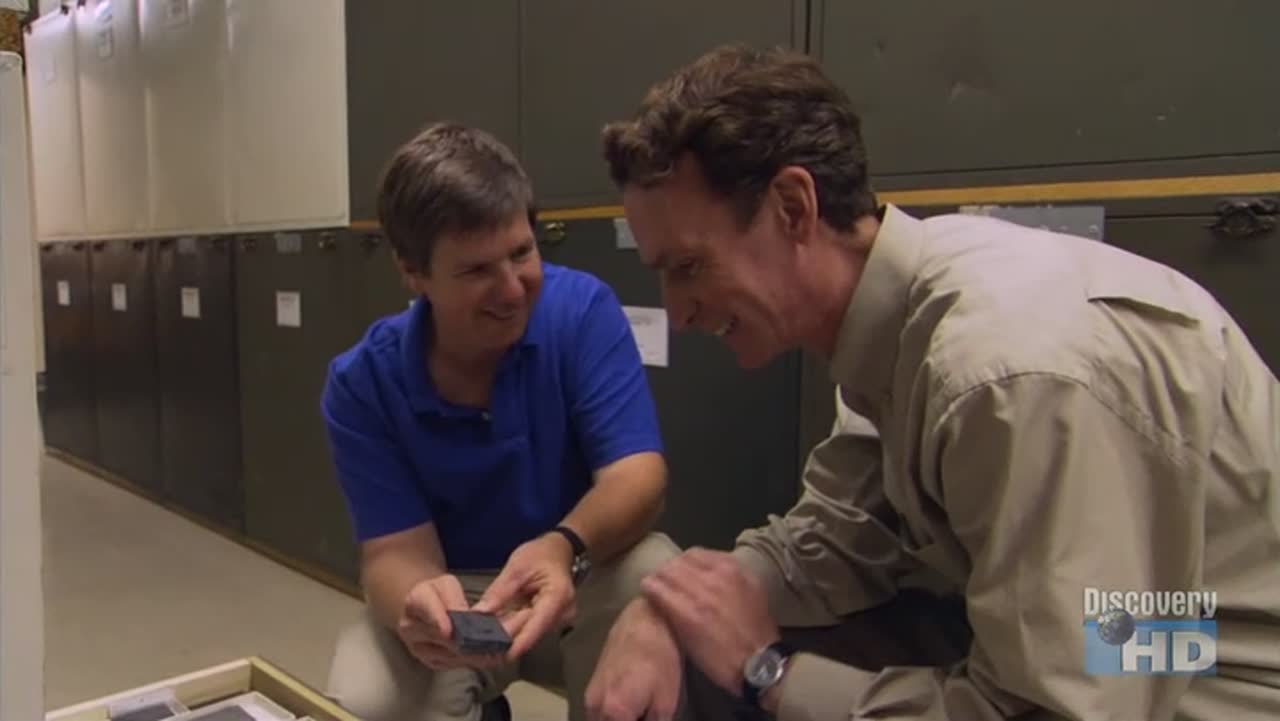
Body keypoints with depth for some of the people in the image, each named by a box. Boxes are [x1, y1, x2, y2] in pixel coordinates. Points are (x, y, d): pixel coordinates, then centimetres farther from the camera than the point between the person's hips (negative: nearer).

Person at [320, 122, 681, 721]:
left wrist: (564, 548, -47)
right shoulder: (360, 384, -14)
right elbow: (395, 549, -16)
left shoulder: (582, 309, -17)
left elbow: (636, 473, -23)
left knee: (653, 574, -33)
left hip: (578, 583, -1)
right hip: (449, 595, 2)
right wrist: (415, 603, -42)